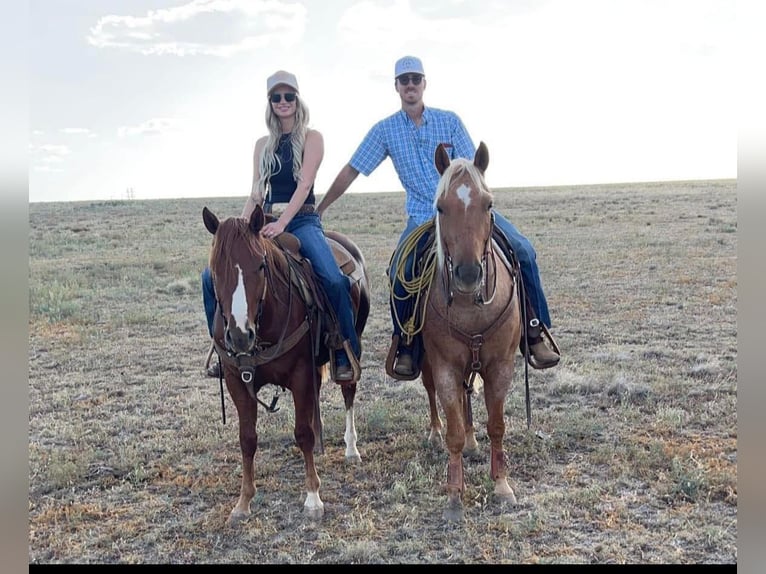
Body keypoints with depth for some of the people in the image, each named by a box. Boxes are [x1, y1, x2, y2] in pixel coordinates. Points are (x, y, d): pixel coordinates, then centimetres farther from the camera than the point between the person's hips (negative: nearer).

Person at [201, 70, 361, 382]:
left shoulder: (311, 137, 2)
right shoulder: (263, 145, 16)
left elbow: (304, 184, -10)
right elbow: (256, 193, 14)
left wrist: (281, 224, -22)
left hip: (302, 221, -5)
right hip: (266, 222, 5)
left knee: (333, 280, -30)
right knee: (213, 275, -8)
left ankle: (346, 356, -15)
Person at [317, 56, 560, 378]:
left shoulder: (449, 121, 1)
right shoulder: (385, 130, 3)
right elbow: (350, 172, 5)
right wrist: (318, 210, 5)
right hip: (423, 217, -1)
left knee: (522, 250, -16)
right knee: (400, 273, -27)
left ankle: (534, 335, -5)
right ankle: (404, 348, -4)